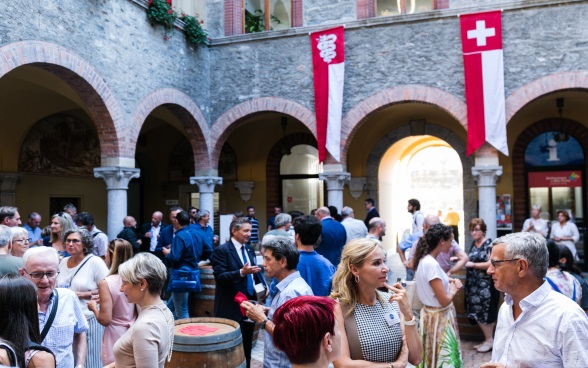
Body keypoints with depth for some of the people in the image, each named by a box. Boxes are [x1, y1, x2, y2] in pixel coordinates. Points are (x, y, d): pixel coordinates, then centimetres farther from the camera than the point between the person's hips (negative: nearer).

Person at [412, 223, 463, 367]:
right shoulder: (431, 264, -26)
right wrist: (453, 289, -5)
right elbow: (444, 301, -24)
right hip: (439, 317, -9)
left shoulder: (426, 260, 3)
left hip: (435, 314, 9)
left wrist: (448, 281, 4)